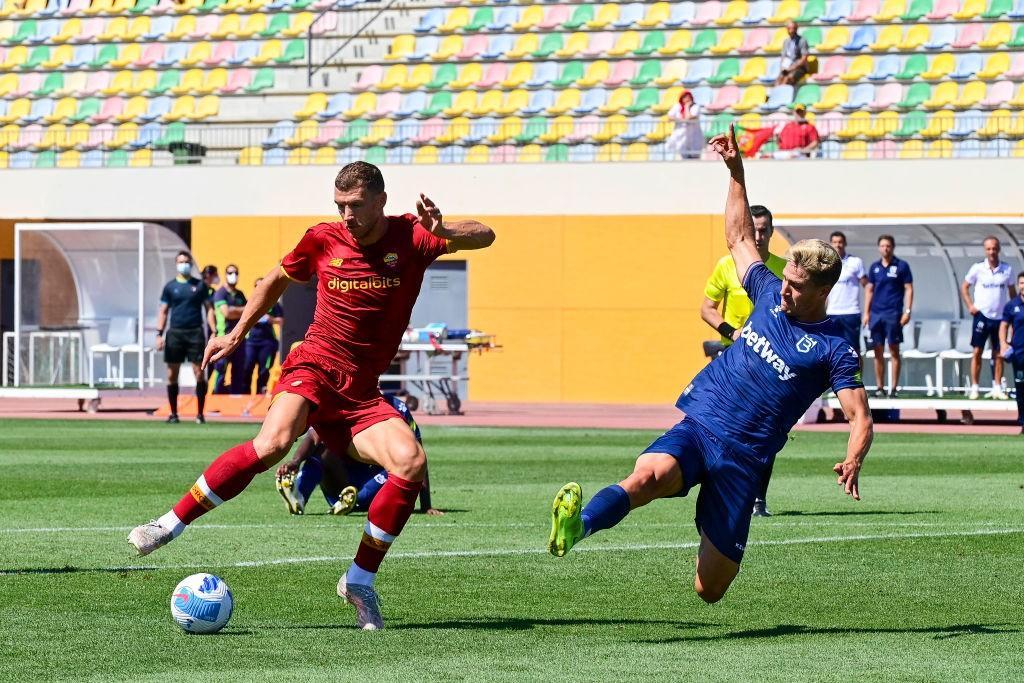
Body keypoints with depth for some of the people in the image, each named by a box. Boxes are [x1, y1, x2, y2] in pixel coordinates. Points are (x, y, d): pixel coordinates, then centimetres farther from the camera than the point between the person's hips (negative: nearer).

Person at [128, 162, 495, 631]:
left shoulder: (410, 237, -1)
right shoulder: (324, 240, 2)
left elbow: (484, 237, -11)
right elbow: (279, 279, 22)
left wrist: (442, 231, -32)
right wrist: (236, 335, 21)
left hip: (361, 391, 2)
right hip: (314, 367, -2)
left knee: (411, 463, -23)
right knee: (273, 442, -32)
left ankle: (360, 582, -7)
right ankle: (170, 524, -24)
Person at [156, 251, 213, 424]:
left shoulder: (199, 285, 7)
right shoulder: (170, 286, 8)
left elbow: (209, 308, 8)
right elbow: (163, 311, 9)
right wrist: (159, 334, 0)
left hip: (195, 332, -1)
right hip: (175, 333, 1)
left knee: (199, 373, -6)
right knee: (172, 374, 2)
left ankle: (200, 413, 0)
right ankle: (173, 413, 11)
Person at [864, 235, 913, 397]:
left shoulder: (901, 266, 0)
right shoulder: (874, 267, 11)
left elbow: (909, 289, -1)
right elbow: (869, 290, 15)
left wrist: (907, 311, -9)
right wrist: (866, 313, 9)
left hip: (893, 314, -4)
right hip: (876, 314, 4)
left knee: (894, 351, -2)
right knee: (878, 352, 6)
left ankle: (893, 388, 1)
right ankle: (879, 387, 12)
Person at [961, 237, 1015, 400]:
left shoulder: (1007, 269, 2)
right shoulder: (978, 268, -3)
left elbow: (1012, 292, 12)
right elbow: (964, 287, 7)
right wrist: (970, 305, -5)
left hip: (1000, 317, 2)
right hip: (982, 315, -2)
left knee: (998, 354, 5)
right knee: (977, 351, -3)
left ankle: (997, 388, 11)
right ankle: (974, 388, 0)